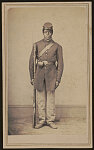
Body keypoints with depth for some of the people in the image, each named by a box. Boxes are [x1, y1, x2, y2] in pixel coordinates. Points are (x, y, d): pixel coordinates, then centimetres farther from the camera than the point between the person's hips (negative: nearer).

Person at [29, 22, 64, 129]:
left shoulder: (57, 47, 3)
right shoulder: (37, 45, 6)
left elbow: (60, 64, 3)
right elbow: (31, 61, 8)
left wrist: (58, 79, -3)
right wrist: (32, 77, 4)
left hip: (51, 73, -1)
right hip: (39, 72, 1)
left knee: (51, 97, 2)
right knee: (41, 97, 5)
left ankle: (50, 120, 10)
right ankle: (42, 120, 13)